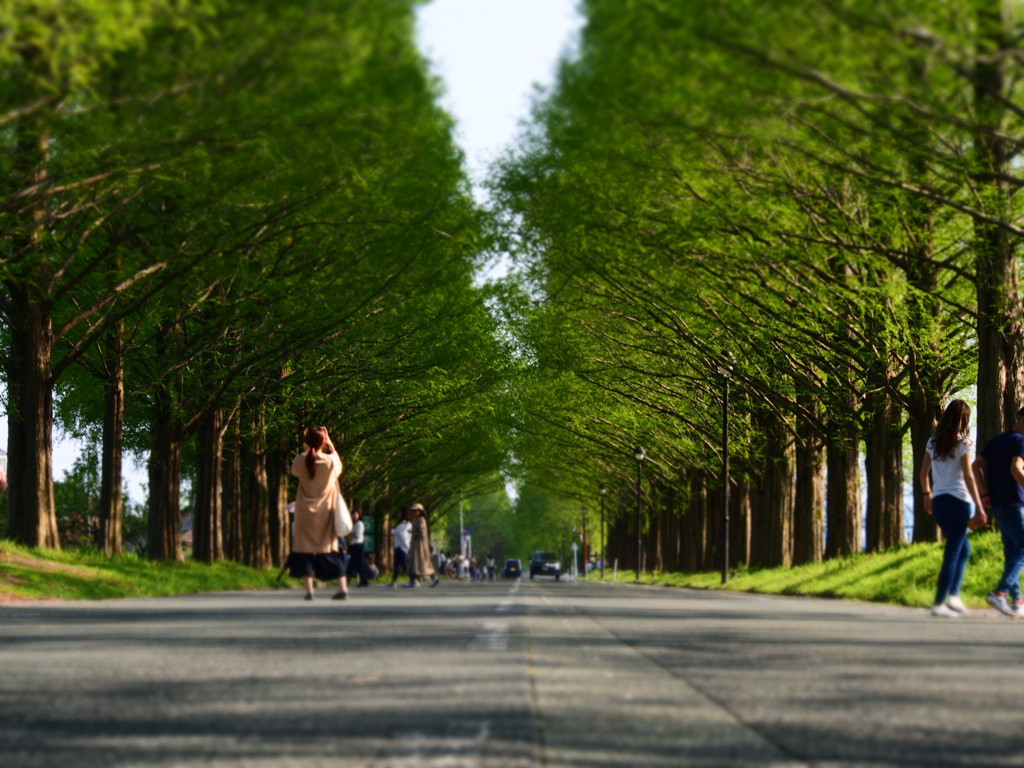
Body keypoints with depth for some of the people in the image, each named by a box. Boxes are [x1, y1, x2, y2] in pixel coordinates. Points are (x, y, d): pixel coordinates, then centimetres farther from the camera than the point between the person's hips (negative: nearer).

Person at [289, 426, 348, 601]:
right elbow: (339, 466, 14)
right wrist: (330, 444, 19)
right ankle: (343, 588, 5)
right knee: (329, 549, 9)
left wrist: (308, 449, 15)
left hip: (305, 513, -1)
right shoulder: (330, 460, -11)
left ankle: (309, 590, -4)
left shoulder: (300, 461, -9)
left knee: (304, 549, 4)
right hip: (325, 513, 1)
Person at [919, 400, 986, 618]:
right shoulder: (963, 443, -9)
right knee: (953, 553, -1)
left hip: (939, 502, 6)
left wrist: (927, 495, 28)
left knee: (964, 549, 21)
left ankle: (954, 594, 10)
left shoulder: (933, 442, 8)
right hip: (958, 501, -6)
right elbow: (968, 477, -14)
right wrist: (979, 508, -14)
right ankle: (939, 604, -5)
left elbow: (923, 473, 13)